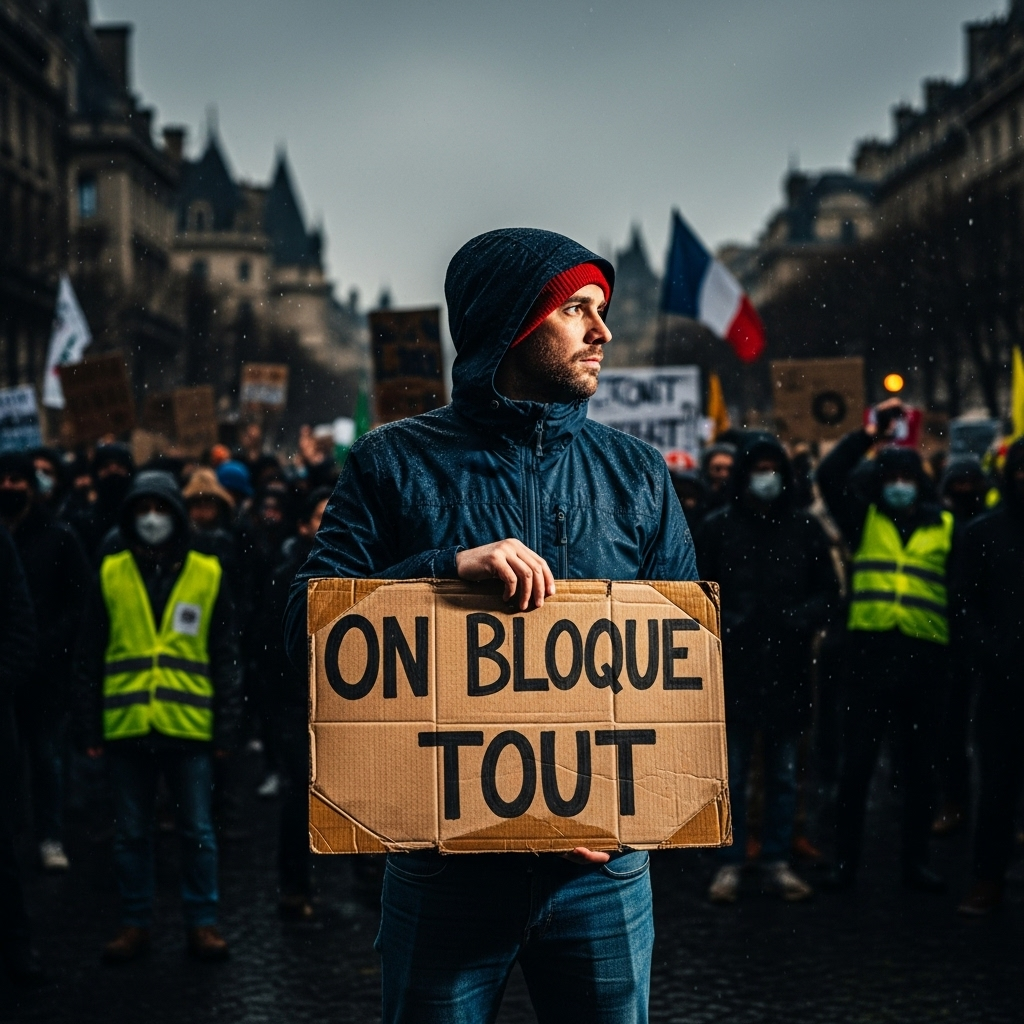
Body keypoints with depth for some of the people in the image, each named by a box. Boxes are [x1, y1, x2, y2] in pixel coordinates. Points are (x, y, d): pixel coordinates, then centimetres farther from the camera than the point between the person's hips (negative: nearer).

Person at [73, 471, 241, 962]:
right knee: (130, 833, 9)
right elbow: (89, 656, 7)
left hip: (188, 724, -1)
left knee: (197, 830, 5)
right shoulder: (111, 573, 4)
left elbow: (224, 658, 5)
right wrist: (90, 725, 1)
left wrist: (225, 725, 0)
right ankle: (135, 923, 19)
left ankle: (202, 922, 15)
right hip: (125, 725, 1)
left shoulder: (207, 575, 3)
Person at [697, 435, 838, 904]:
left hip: (787, 668, 2)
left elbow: (828, 591, 10)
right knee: (731, 772, 3)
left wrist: (803, 618, -8)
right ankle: (730, 864, 10)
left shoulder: (805, 528, 5)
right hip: (734, 667, -1)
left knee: (783, 773, 9)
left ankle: (777, 861, 17)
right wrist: (721, 623, -12)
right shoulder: (718, 526, 2)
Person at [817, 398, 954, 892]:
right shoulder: (864, 519, 11)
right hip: (869, 652, 0)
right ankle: (844, 861, 9)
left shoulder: (945, 528, 9)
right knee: (856, 762, 1)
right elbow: (829, 475, 2)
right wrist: (869, 434, 0)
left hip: (923, 656, 1)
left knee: (919, 765, 8)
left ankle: (915, 861, 17)